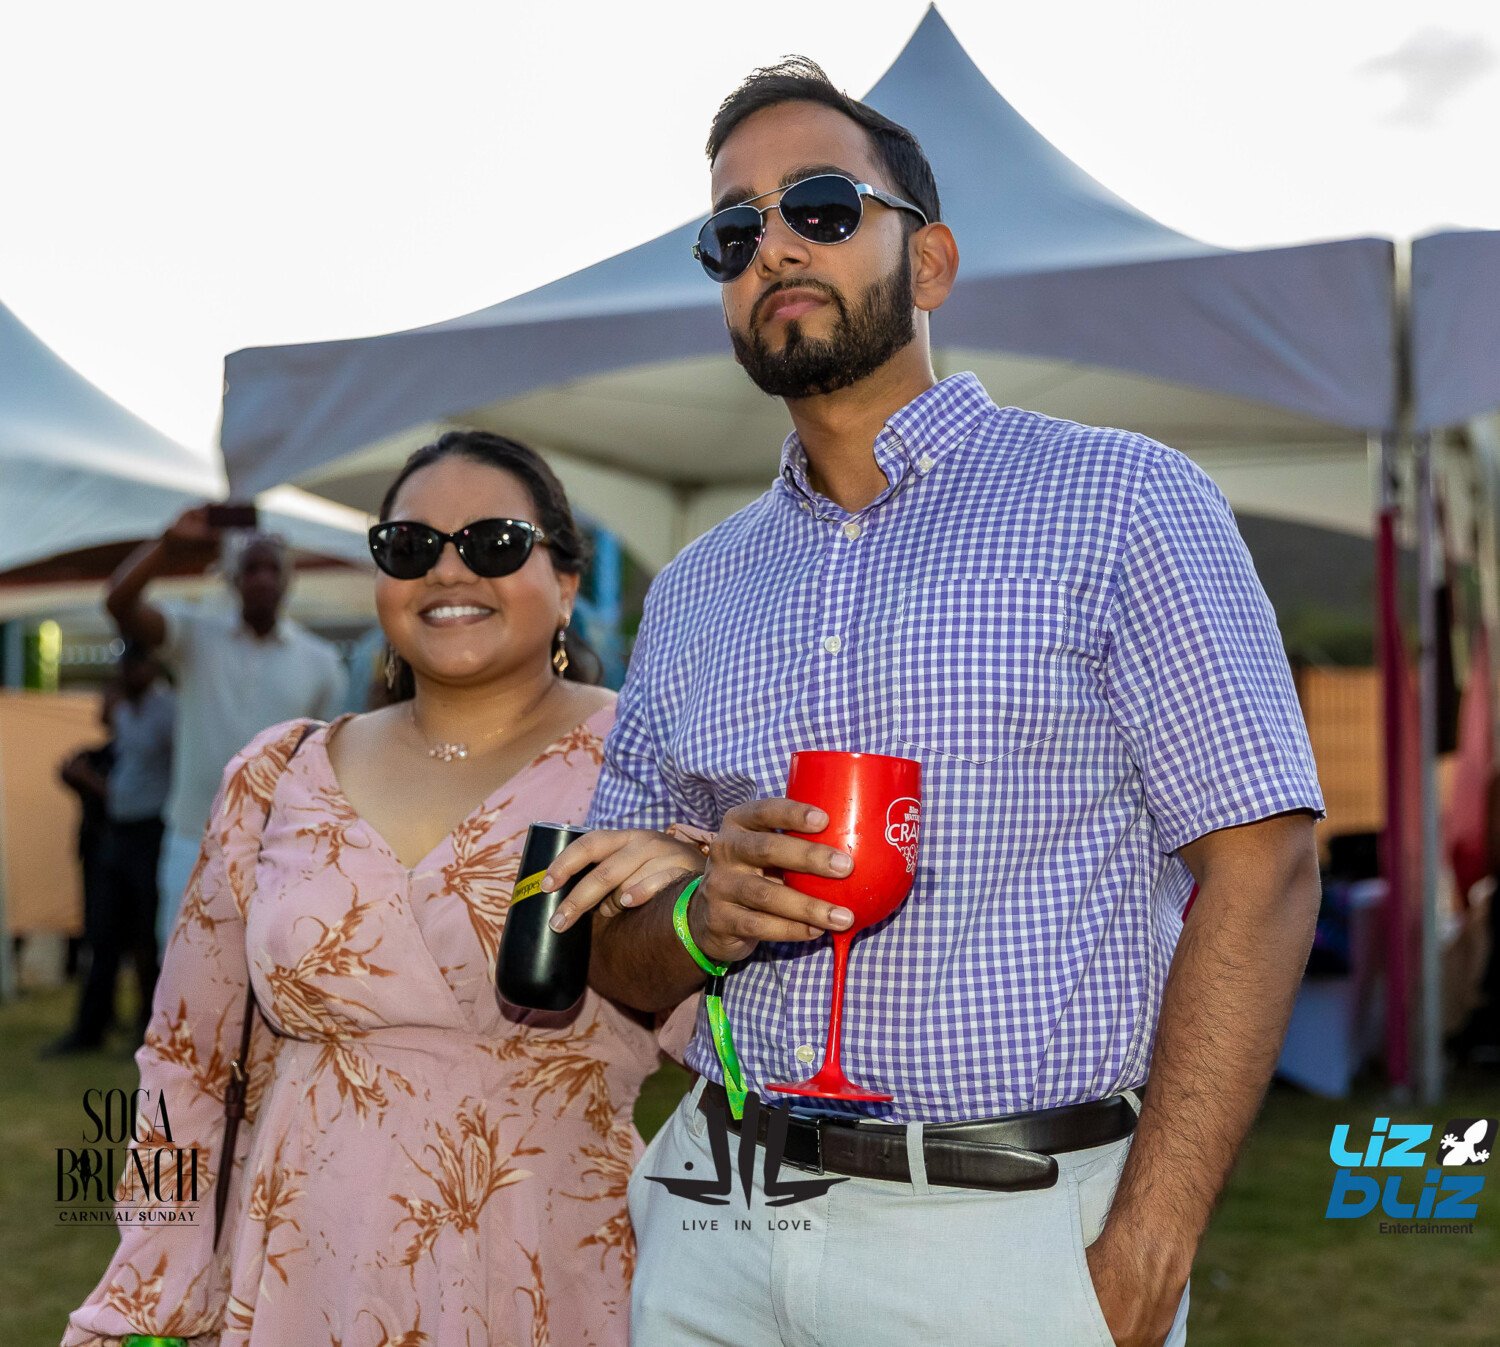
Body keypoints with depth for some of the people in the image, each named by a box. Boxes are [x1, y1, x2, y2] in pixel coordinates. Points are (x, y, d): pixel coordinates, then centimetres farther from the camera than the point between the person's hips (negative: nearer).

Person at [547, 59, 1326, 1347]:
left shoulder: (1120, 500, -3)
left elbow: (1259, 867, -11)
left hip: (1011, 1232, -4)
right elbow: (610, 949, 13)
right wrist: (704, 918, -11)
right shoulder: (692, 591, 11)